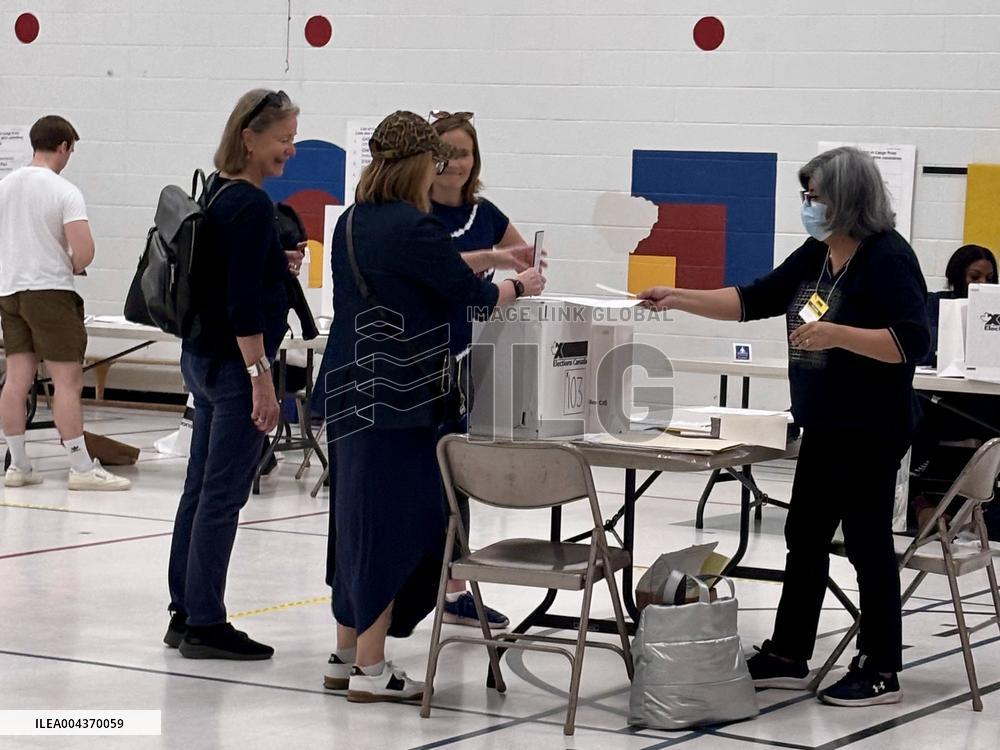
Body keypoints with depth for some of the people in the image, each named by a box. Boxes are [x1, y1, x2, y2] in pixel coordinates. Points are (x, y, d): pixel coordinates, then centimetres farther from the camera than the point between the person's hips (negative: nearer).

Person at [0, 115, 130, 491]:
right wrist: (73, 267, 0)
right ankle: (82, 468, -4)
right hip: (50, 291, -6)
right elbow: (84, 251, -21)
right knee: (68, 380, -4)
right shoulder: (64, 191, -12)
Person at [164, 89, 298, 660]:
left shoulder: (218, 194, 11)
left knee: (201, 489, 13)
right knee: (223, 495, -3)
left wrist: (276, 265, 11)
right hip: (234, 362, -10)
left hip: (203, 357, 10)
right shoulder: (251, 205, -17)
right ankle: (205, 625, 2)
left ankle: (186, 614, 19)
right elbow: (242, 303, -21)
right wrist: (261, 377, -20)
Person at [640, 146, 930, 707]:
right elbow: (752, 301, 14)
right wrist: (681, 299, 7)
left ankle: (882, 671, 9)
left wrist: (837, 334, -30)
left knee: (867, 540, -1)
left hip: (871, 430, -9)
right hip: (824, 426, 9)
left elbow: (912, 341, -22)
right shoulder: (816, 257, 9)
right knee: (805, 536, 13)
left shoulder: (888, 259, -15)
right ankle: (788, 657, 23)